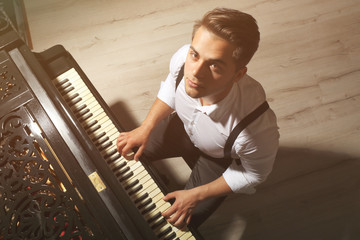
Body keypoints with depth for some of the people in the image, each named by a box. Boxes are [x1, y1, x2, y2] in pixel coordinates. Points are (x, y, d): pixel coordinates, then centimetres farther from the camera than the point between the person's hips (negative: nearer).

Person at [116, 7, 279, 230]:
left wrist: (196, 195, -17)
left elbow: (253, 175, -21)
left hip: (221, 159, -3)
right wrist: (145, 128, -13)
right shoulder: (183, 58, -34)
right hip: (184, 127, 4)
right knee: (124, 152, 11)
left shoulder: (257, 128, -45)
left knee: (176, 222, 0)